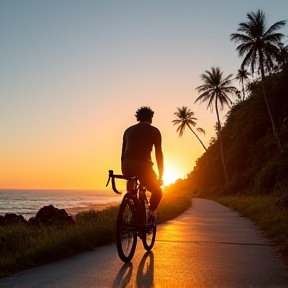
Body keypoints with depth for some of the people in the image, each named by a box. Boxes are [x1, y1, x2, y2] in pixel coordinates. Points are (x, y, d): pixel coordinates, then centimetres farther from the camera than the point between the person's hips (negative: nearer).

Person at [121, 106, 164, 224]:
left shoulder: (129, 130, 22)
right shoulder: (154, 131, 10)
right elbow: (159, 154, 6)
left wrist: (124, 172, 28)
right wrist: (160, 175, 11)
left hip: (127, 166, 4)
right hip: (143, 165, -4)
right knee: (157, 191, 20)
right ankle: (151, 213, 0)